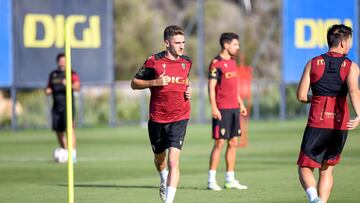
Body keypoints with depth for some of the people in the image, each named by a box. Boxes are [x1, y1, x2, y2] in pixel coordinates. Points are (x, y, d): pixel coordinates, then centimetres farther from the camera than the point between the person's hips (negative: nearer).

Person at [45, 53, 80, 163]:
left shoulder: (72, 74, 0)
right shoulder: (53, 74, 16)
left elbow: (77, 87, -14)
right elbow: (49, 89, 25)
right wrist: (48, 91, 1)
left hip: (68, 105, -5)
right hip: (56, 107, 5)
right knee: (58, 131, 7)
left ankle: (73, 154, -22)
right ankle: (64, 152, 23)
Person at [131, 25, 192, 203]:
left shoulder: (186, 62, 4)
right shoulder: (154, 61, -9)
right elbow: (134, 83, -3)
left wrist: (188, 90, 3)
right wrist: (155, 82, -19)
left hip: (179, 118, 0)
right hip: (157, 118, 0)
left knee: (173, 159, -16)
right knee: (159, 158, 18)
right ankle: (164, 180, 52)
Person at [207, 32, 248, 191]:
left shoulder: (232, 62, 16)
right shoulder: (216, 63, -9)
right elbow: (211, 87, -13)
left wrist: (240, 103, 21)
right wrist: (213, 107, -20)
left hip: (234, 108, 8)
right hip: (222, 110, -8)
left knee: (233, 143, 8)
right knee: (219, 143, -8)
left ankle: (230, 180, 14)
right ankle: (211, 180, -3)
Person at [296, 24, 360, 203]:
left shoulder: (313, 63, 4)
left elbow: (301, 96, 1)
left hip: (317, 123, -1)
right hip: (340, 124, 1)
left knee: (305, 168, 4)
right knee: (327, 170, 17)